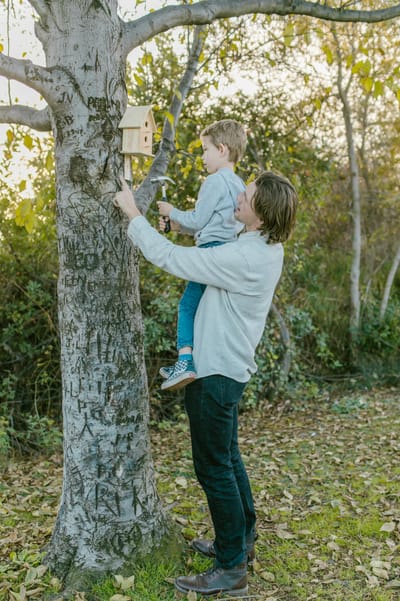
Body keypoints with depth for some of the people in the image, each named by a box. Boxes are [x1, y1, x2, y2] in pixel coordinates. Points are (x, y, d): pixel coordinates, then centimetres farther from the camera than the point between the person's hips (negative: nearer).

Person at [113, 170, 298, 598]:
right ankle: (241, 539, 38)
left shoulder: (244, 258, -27)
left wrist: (133, 214, -12)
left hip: (217, 372, -10)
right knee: (227, 457, 22)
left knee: (214, 468, 1)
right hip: (229, 366, 10)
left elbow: (170, 257, -24)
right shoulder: (268, 248, 2)